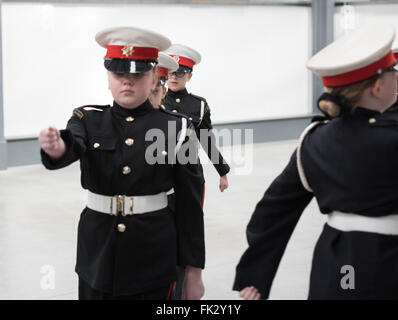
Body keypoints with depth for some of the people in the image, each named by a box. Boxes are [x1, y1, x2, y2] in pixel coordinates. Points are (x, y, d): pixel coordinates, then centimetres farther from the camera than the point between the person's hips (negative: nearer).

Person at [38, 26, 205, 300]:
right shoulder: (88, 120, -1)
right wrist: (56, 147, -48)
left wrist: (194, 270, -2)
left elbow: (190, 204, -2)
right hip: (98, 256, 1)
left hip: (154, 259, -1)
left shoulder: (174, 128, -4)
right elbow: (70, 149, -24)